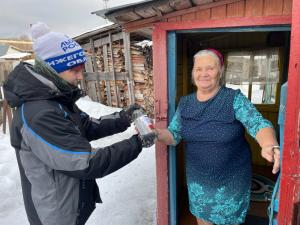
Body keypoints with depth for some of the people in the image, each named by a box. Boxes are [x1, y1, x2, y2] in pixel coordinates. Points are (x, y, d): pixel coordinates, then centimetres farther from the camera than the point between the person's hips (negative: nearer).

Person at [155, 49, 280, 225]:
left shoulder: (234, 99, -14)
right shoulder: (185, 103, -3)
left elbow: (258, 124, -25)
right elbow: (173, 135, 0)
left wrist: (270, 146, -46)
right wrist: (157, 133, -21)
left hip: (231, 181, -2)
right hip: (197, 180, 3)